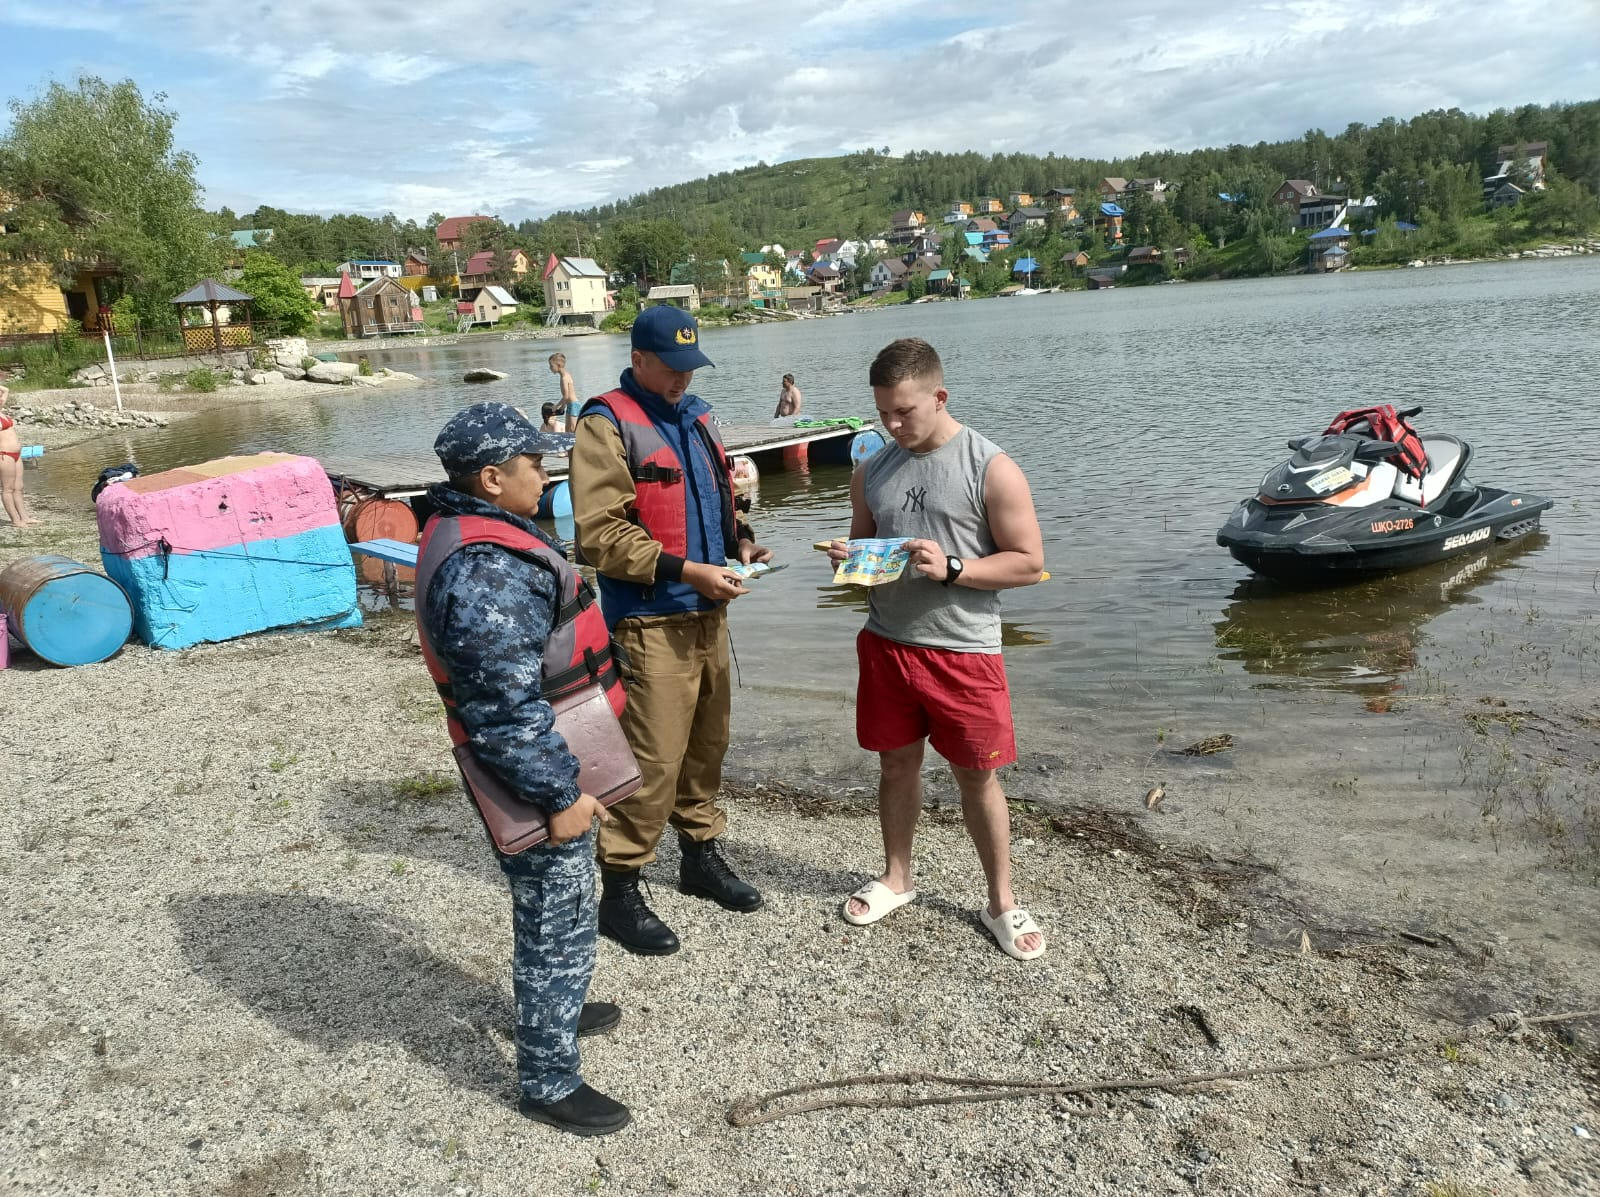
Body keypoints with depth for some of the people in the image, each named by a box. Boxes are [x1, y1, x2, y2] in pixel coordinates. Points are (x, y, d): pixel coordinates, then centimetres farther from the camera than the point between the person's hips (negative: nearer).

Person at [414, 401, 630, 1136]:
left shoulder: (471, 533, 7)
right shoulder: (484, 571, -29)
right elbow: (505, 708, -29)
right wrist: (560, 793, -23)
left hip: (544, 764, 11)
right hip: (537, 777, -11)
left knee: (550, 914, 27)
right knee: (558, 925, 4)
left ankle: (554, 1011, 49)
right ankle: (548, 1082, 21)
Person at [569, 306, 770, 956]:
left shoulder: (693, 415, 15)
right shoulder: (606, 424, -10)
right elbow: (599, 532, -17)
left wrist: (740, 541, 6)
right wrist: (684, 570, -21)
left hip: (707, 612, 8)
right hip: (650, 621, -8)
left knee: (708, 741, 16)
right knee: (653, 756, -5)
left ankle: (701, 854, 33)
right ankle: (619, 890, 10)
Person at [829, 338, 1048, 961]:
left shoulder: (991, 468, -10)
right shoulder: (872, 472, 6)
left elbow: (1029, 562, -9)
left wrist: (951, 568, -22)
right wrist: (848, 560, -7)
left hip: (962, 650, -4)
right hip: (887, 644, 4)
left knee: (977, 774, 6)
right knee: (896, 762, 15)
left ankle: (1001, 903, 23)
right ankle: (896, 877, 36)